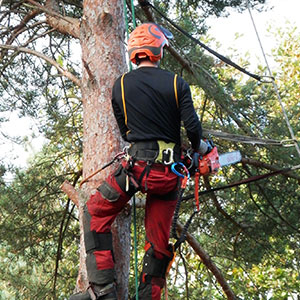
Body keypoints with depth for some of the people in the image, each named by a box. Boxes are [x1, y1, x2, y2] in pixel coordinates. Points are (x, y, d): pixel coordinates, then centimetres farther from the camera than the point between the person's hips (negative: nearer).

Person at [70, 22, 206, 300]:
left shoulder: (121, 85, 4)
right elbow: (192, 126, -5)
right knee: (159, 241, 11)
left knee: (97, 213, 10)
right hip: (170, 171, 2)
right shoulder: (177, 84, 1)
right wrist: (196, 149, 16)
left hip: (138, 165, -2)